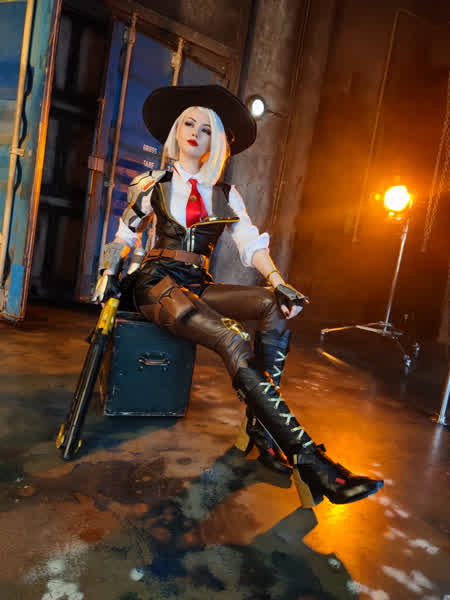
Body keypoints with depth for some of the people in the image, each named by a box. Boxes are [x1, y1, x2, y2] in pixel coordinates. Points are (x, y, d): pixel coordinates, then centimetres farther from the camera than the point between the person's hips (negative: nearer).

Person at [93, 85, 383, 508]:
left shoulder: (226, 196, 15)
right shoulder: (153, 186, 12)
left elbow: (252, 243, 2)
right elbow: (123, 235, 17)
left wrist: (278, 282, -15)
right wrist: (109, 272, -2)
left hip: (198, 286, 4)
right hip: (159, 283, -4)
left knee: (276, 306, -24)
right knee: (235, 344, -31)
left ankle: (259, 426, -23)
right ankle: (311, 464, -33)